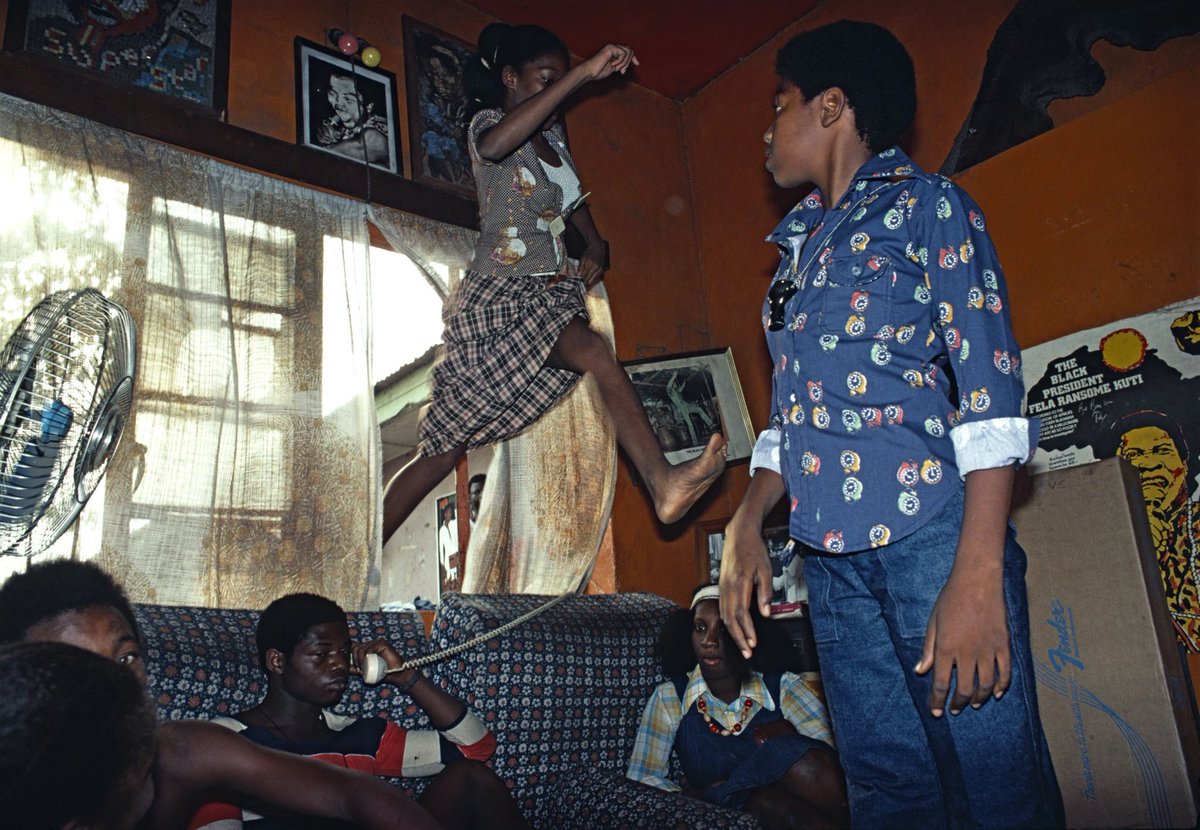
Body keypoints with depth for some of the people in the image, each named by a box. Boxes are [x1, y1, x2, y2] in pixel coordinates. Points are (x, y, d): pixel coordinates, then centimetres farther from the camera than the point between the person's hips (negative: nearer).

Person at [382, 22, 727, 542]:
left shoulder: (552, 136, 17)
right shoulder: (486, 123, -4)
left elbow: (570, 195, 34)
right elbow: (494, 145, -31)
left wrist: (596, 243, 12)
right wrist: (584, 73, -31)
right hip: (499, 298, -7)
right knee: (594, 352, -33)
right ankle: (662, 483, -40)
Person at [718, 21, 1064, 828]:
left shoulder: (926, 204, 2)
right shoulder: (799, 248, 20)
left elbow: (988, 391, -8)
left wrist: (978, 574, -17)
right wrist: (746, 528, 8)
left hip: (932, 536, -6)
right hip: (835, 558, 6)